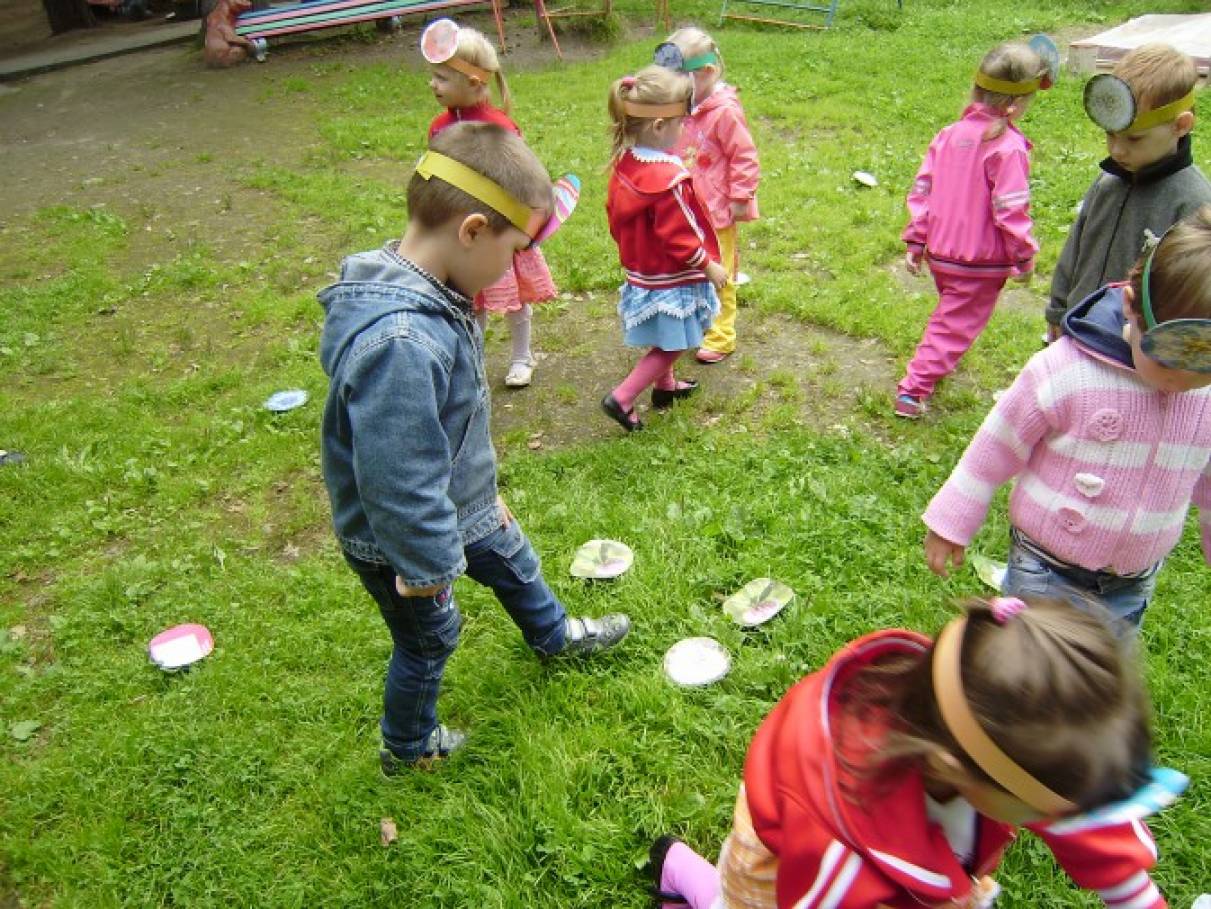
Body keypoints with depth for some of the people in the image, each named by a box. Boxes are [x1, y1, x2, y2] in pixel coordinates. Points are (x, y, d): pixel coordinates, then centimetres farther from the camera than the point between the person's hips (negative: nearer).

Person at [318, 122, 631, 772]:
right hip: (400, 544, -8)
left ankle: (553, 634, 63)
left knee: (515, 565, 31)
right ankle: (406, 748, 48)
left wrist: (481, 494, 16)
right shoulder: (399, 344, -42)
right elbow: (399, 488, -36)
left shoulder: (428, 294, -9)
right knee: (428, 641, 18)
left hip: (462, 505, 8)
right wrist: (429, 564, -20)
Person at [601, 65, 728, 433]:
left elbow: (615, 216, 8)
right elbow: (679, 238, -25)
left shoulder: (624, 163, -4)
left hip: (641, 270, 9)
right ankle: (622, 398, 5)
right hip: (670, 280, -9)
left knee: (665, 341, 27)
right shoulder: (667, 178, -29)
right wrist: (710, 266, -12)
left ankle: (665, 386, 46)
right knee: (672, 345, 6)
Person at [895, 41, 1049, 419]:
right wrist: (1024, 258, -6)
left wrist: (916, 243, 9)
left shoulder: (949, 135, 3)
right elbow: (1010, 210, -17)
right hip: (981, 263, -7)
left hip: (940, 254, 7)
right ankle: (913, 390, -1)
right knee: (954, 326, 2)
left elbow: (921, 190, 4)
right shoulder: (1009, 147, -17)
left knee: (952, 313, 29)